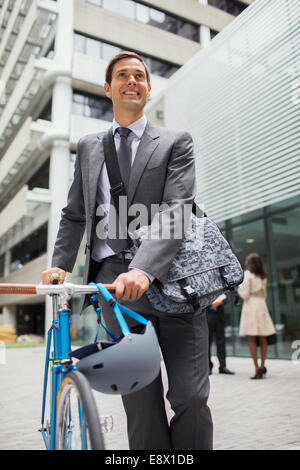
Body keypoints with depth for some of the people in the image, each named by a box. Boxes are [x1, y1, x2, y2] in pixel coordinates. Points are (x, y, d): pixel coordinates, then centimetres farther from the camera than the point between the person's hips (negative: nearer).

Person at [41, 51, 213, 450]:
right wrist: (60, 264, 5)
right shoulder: (88, 147, 19)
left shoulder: (176, 142, 8)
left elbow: (175, 209, -8)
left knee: (191, 397, -3)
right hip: (115, 280, 2)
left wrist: (144, 268, -23)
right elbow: (74, 215, 21)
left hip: (171, 278, -1)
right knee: (141, 402, 3)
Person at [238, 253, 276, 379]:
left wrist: (238, 286, 5)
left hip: (250, 306, -6)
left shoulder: (247, 274, -7)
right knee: (263, 338, 8)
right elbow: (264, 294, 18)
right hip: (262, 305, 6)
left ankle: (257, 368, -8)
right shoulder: (263, 276, 13)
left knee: (251, 338, -3)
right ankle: (262, 366, 11)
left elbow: (245, 294, -10)